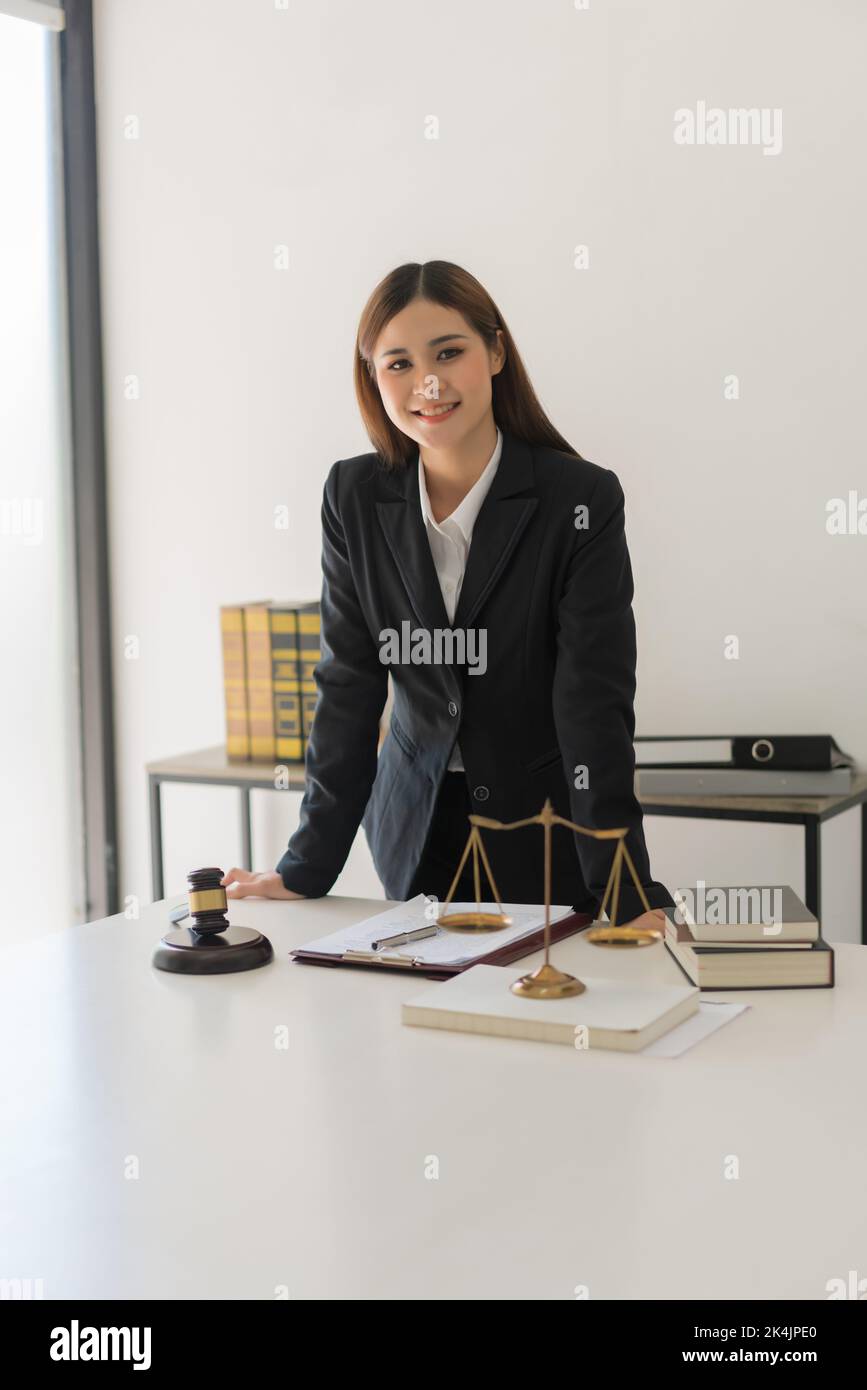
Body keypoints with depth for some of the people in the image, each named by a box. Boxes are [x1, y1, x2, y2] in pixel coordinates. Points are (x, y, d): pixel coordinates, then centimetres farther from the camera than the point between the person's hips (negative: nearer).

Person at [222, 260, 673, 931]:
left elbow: (595, 703, -19)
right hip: (417, 834, 3)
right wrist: (305, 870, -7)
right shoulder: (354, 497, -4)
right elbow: (348, 687, -3)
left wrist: (627, 895, -25)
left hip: (548, 842, -3)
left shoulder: (582, 499, -15)